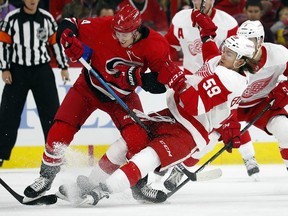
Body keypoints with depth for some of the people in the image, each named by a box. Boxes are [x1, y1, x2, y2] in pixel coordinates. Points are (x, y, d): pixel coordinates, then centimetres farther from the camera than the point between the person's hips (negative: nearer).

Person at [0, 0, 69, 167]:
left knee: (52, 111, 0)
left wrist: (64, 67, 6)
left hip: (42, 71, 1)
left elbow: (56, 42, 8)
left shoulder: (46, 18, 3)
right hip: (18, 71, -1)